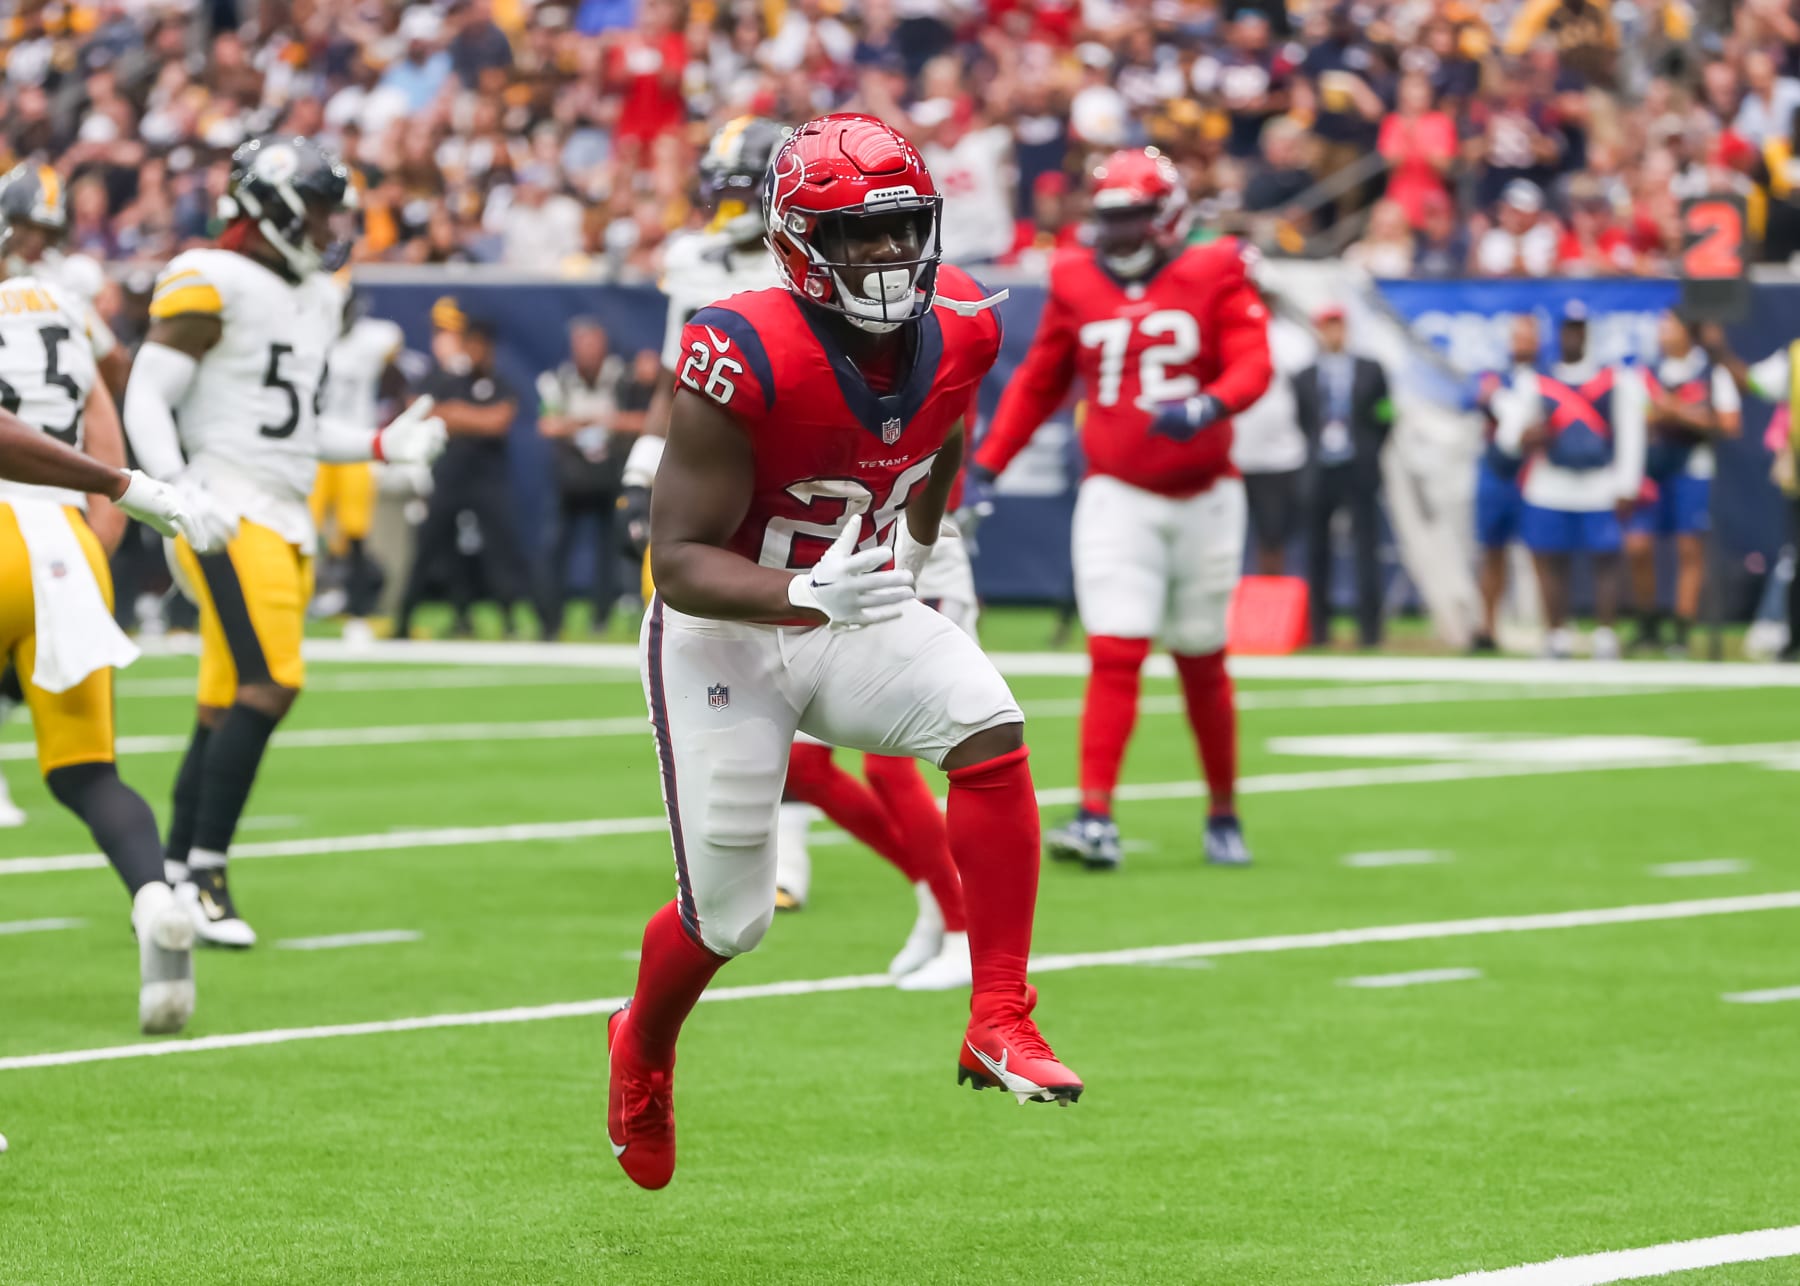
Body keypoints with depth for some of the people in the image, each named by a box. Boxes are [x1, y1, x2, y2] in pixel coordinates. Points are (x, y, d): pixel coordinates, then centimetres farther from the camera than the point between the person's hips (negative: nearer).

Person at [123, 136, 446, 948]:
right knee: (270, 684, -19)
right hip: (227, 513, -9)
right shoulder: (213, 285, -9)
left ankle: (172, 880, 14)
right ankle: (205, 879, -16)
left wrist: (382, 447, 14)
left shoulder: (318, 300, 18)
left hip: (284, 521, 9)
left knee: (227, 711, 8)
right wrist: (180, 491, -24)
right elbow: (146, 399, -11)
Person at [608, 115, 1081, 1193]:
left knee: (991, 730, -24)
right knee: (728, 917, 3)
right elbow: (680, 559, -27)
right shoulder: (746, 362, -29)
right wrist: (805, 596, -42)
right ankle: (642, 1053, 38)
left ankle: (1001, 1024, -19)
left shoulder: (959, 329, -11)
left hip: (856, 612, 5)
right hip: (726, 633, -4)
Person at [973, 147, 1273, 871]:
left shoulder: (1215, 276, -2)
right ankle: (1096, 818, -17)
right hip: (1118, 498, 0)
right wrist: (987, 465, 7)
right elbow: (1038, 383, 13)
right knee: (1114, 657, -13)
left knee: (1202, 665, 11)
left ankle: (1223, 814, 27)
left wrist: (1208, 405, -34)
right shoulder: (1076, 285, 5)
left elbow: (1253, 364, -13)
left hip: (1203, 498, 0)